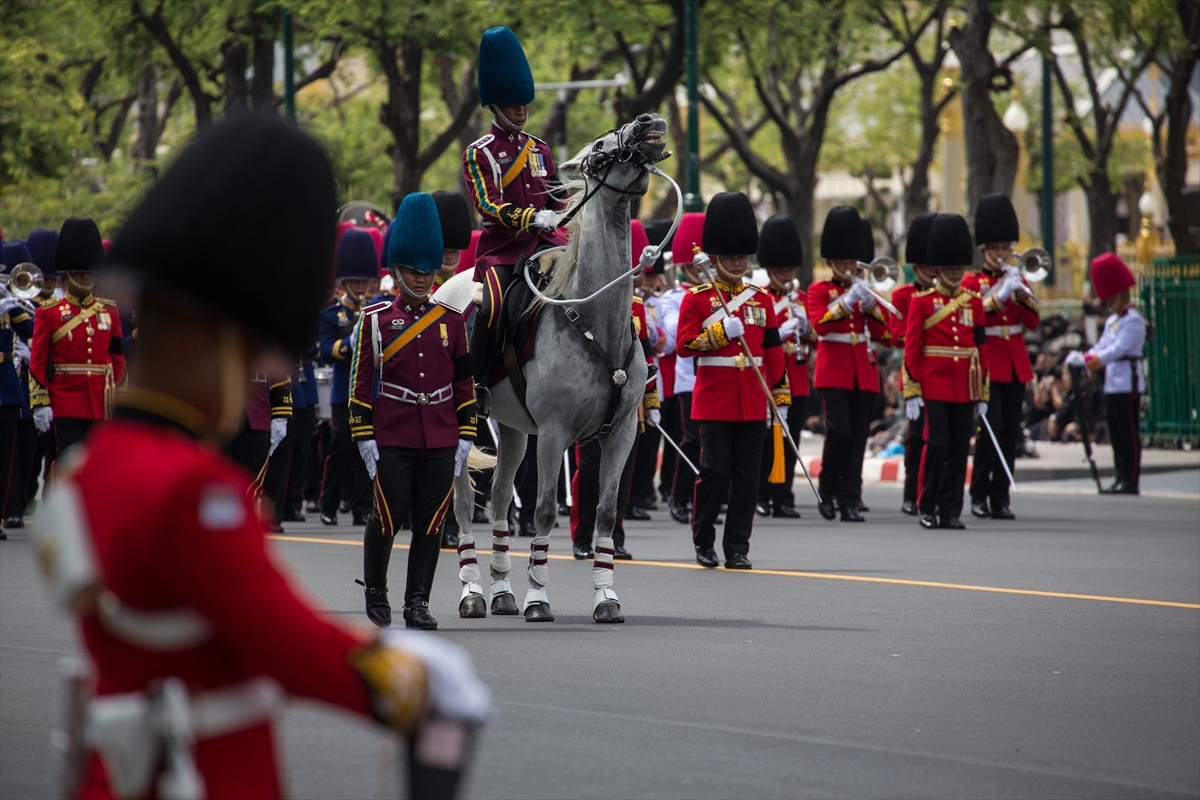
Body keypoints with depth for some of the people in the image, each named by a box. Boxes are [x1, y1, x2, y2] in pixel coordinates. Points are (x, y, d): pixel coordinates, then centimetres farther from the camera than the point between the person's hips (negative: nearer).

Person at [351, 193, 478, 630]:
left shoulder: (452, 320, 9)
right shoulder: (375, 320, 2)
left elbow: (465, 383, 11)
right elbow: (361, 382, 1)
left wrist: (465, 438, 6)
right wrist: (365, 439, -4)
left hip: (441, 442, 2)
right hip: (391, 440, -2)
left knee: (431, 521, 1)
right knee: (389, 516, -3)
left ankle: (418, 603, 7)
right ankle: (375, 591, 19)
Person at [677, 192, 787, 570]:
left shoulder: (761, 299, 12)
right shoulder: (697, 298, 1)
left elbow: (773, 350, 14)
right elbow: (684, 344, -6)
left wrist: (780, 396, 11)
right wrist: (720, 334, -19)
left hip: (752, 404, 4)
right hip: (714, 402, -4)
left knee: (747, 476, 2)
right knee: (715, 471, -5)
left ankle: (737, 548, 7)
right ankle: (704, 543, 9)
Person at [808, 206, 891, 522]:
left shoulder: (864, 289, 15)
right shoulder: (819, 290, 3)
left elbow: (880, 331, 7)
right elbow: (819, 324, -14)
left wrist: (870, 305, -9)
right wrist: (846, 302, -22)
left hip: (863, 372, 4)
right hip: (834, 370, -4)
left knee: (858, 437, 0)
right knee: (840, 431, -15)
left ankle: (849, 500, 3)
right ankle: (827, 490, 3)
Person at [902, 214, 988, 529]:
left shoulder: (974, 302, 11)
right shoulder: (922, 302, 0)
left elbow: (980, 347, 13)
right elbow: (910, 348, -2)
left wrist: (982, 393, 10)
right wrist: (911, 391, -8)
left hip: (965, 387, 4)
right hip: (935, 385, -4)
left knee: (959, 448, 3)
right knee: (937, 444, -8)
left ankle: (951, 511, 8)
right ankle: (927, 508, 1)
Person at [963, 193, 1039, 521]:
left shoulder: (1016, 280, 13)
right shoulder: (972, 282, 0)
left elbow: (1033, 322, 5)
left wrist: (1023, 293, -11)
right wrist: (998, 296, -20)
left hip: (1015, 367, 5)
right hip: (987, 365, -5)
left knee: (1010, 433, 2)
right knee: (992, 428, -14)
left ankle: (1000, 497, 6)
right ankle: (979, 494, -4)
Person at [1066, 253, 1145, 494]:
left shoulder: (1133, 320, -11)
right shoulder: (1112, 320, 17)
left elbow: (1119, 349, -20)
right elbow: (1102, 346, 12)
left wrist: (1088, 360, -26)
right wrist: (1081, 359, -7)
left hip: (1128, 382, -9)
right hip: (1112, 382, 9)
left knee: (1128, 433, -7)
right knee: (1116, 433, 9)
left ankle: (1130, 481, -6)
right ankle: (1121, 478, 13)